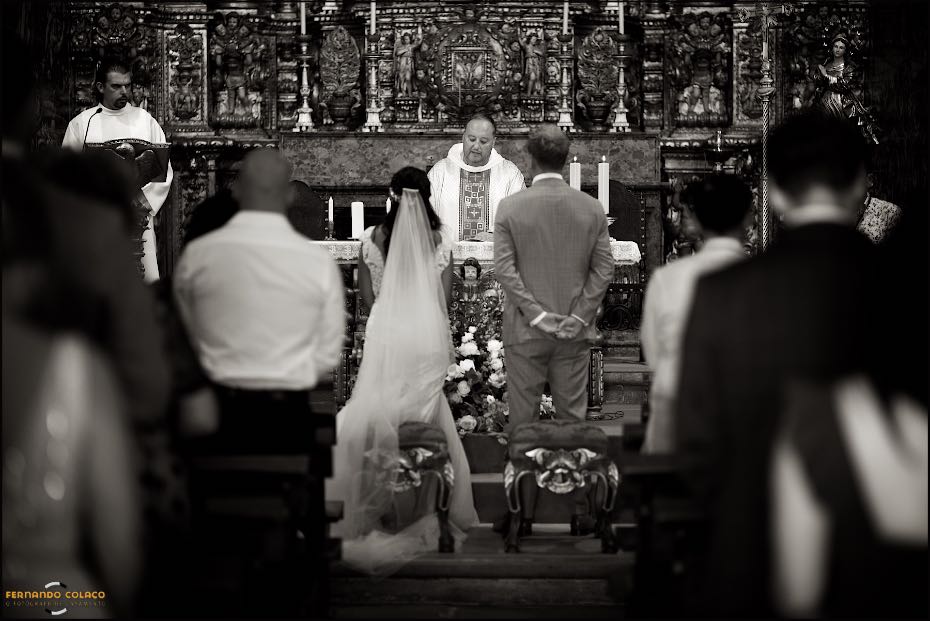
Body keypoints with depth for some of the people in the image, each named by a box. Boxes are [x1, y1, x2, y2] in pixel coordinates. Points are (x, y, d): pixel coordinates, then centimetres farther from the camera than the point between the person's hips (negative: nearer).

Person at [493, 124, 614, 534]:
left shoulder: (510, 207, -6)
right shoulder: (591, 208, 0)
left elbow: (504, 267, -11)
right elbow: (604, 269, -2)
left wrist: (536, 314, -10)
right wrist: (578, 317, -4)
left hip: (525, 332, -2)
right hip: (574, 333, 2)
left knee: (523, 422, 6)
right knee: (573, 419, 8)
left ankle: (523, 510, 9)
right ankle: (580, 510, 10)